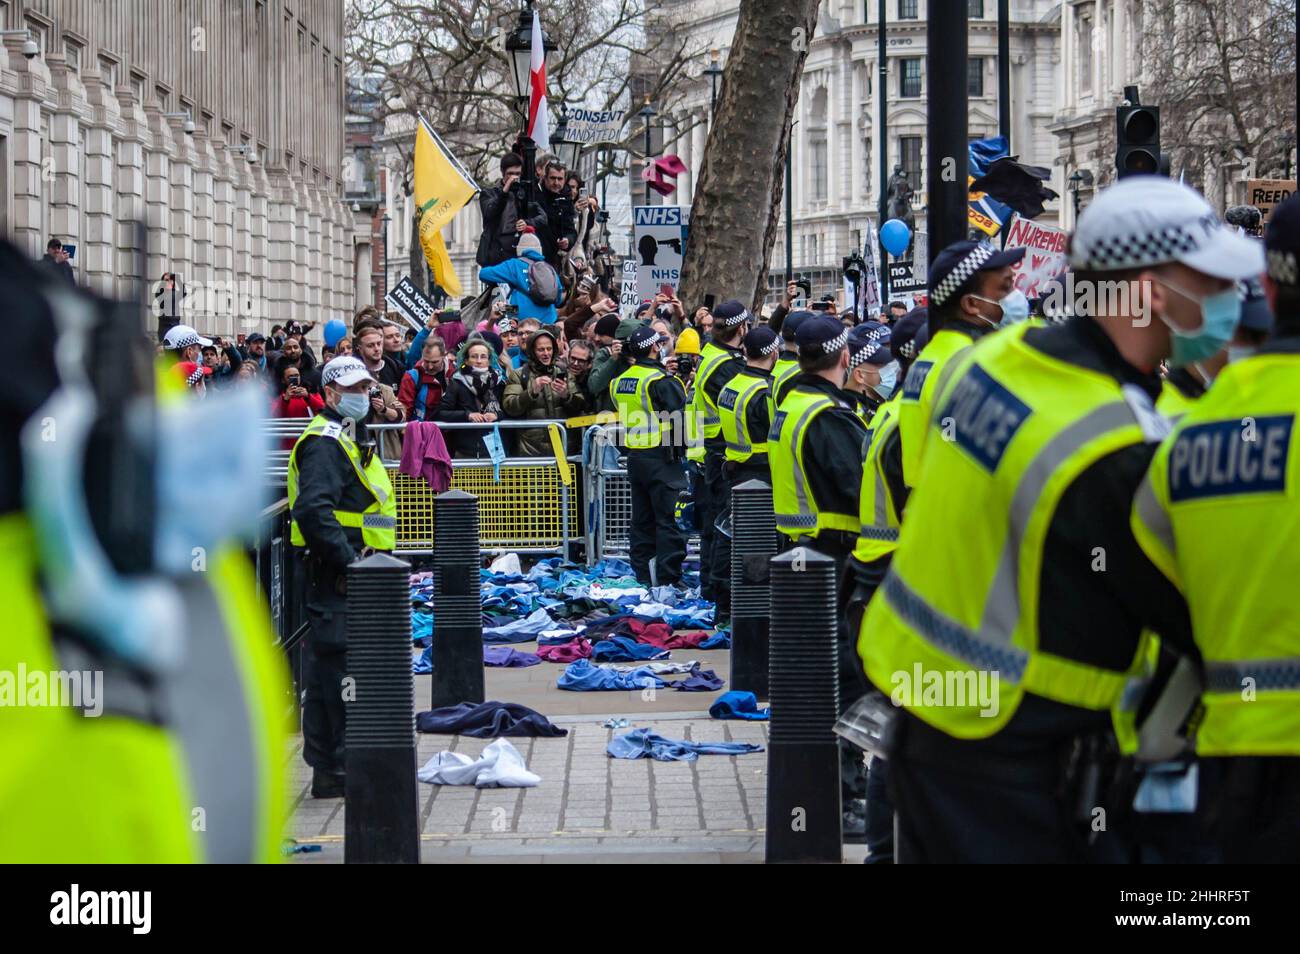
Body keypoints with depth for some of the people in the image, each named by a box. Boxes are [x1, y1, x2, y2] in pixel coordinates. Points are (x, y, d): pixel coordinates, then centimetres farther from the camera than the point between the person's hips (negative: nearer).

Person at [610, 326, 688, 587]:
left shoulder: (620, 381, 8)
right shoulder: (660, 380, -15)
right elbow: (679, 416, -17)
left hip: (634, 457, 7)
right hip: (661, 458, -7)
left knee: (642, 520, 13)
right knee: (668, 519, -4)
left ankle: (643, 576, 17)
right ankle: (668, 579, -6)